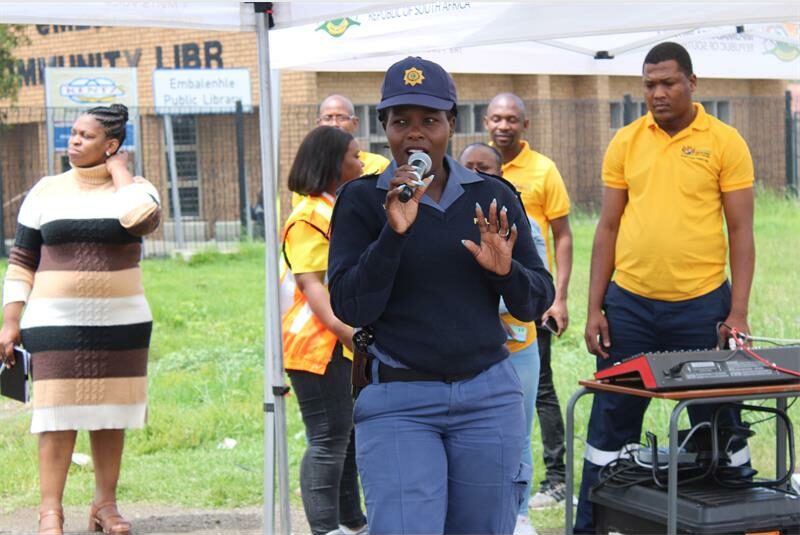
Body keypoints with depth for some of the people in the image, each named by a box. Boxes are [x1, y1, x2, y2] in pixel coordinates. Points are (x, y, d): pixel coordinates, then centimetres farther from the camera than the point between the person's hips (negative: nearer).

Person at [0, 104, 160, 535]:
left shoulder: (135, 188, 2)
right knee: (57, 415, -4)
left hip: (121, 323, 1)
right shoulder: (46, 191, 4)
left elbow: (141, 218, -24)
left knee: (110, 414, 8)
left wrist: (119, 171, -9)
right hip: (56, 323, -1)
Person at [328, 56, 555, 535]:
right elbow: (351, 308, -9)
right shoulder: (362, 201, -1)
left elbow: (537, 302, 9)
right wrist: (393, 233, -19)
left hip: (488, 395, 3)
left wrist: (506, 271, -12)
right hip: (398, 402, -2)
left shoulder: (493, 197, 5)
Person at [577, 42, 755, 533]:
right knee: (612, 419, 8)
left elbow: (741, 230, -2)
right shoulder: (626, 142, 5)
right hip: (629, 303, 2)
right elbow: (608, 227, 8)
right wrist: (595, 308, 4)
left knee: (718, 420, 8)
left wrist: (738, 312, -8)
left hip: (701, 305, -2)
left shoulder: (725, 142, -3)